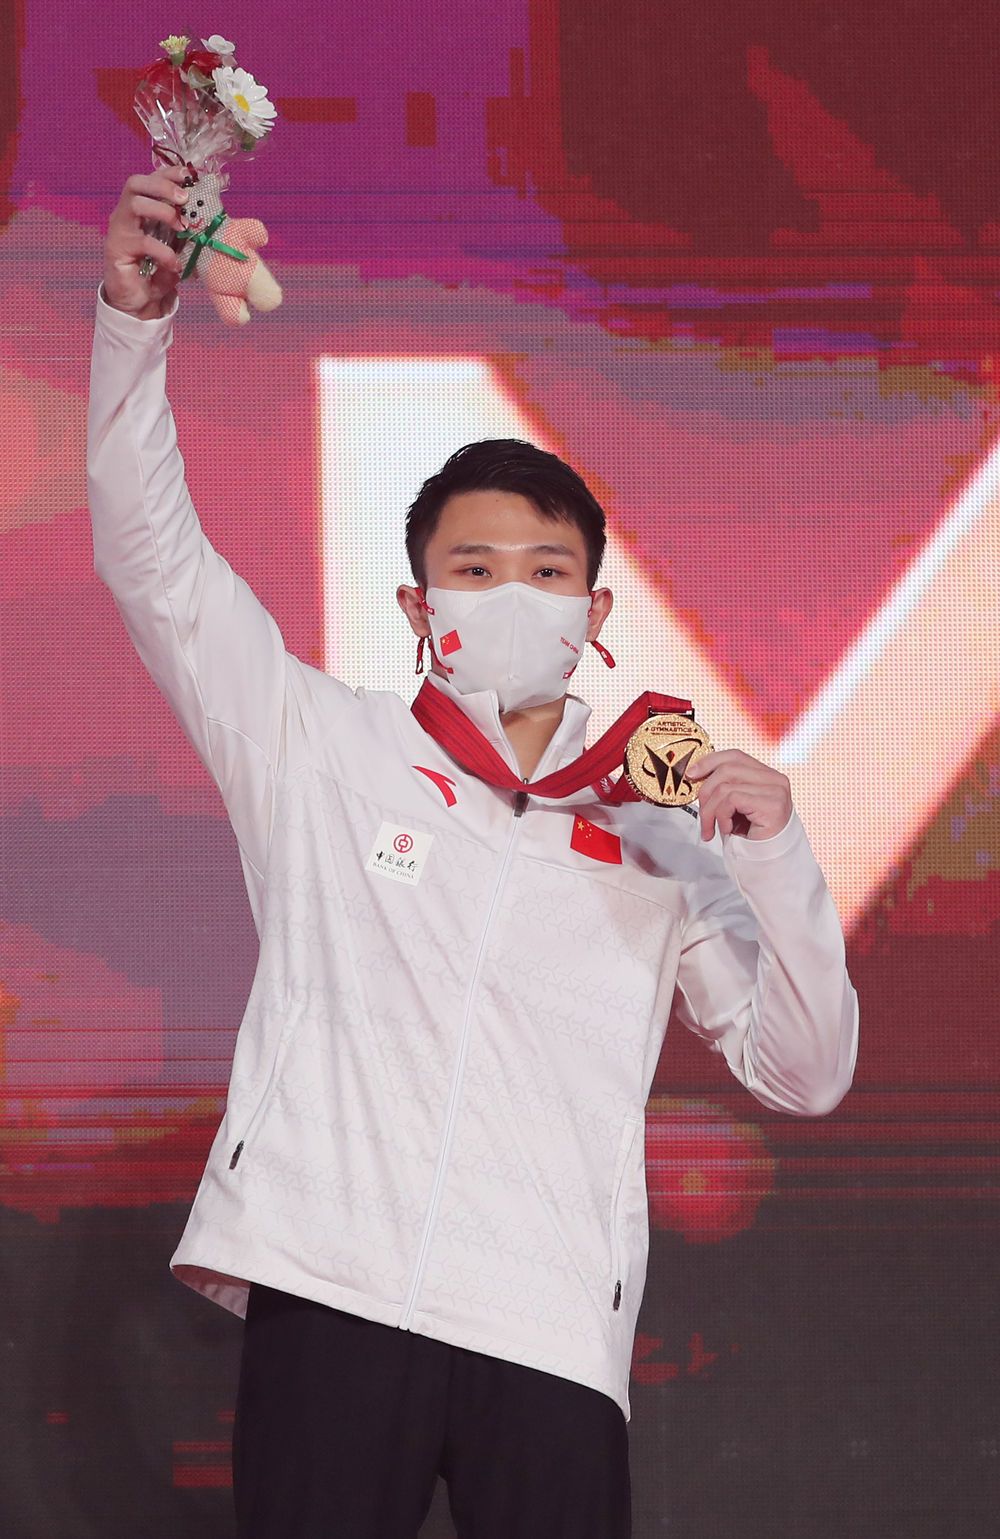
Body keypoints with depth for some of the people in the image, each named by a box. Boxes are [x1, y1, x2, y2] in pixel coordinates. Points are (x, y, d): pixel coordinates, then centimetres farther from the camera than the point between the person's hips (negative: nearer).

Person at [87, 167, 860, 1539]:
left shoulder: (659, 847, 18)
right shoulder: (325, 752, 14)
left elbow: (804, 1074, 16)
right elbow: (151, 556, 7)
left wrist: (775, 866, 1)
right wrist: (135, 318, -5)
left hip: (554, 1335, 1)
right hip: (328, 1297, -1)